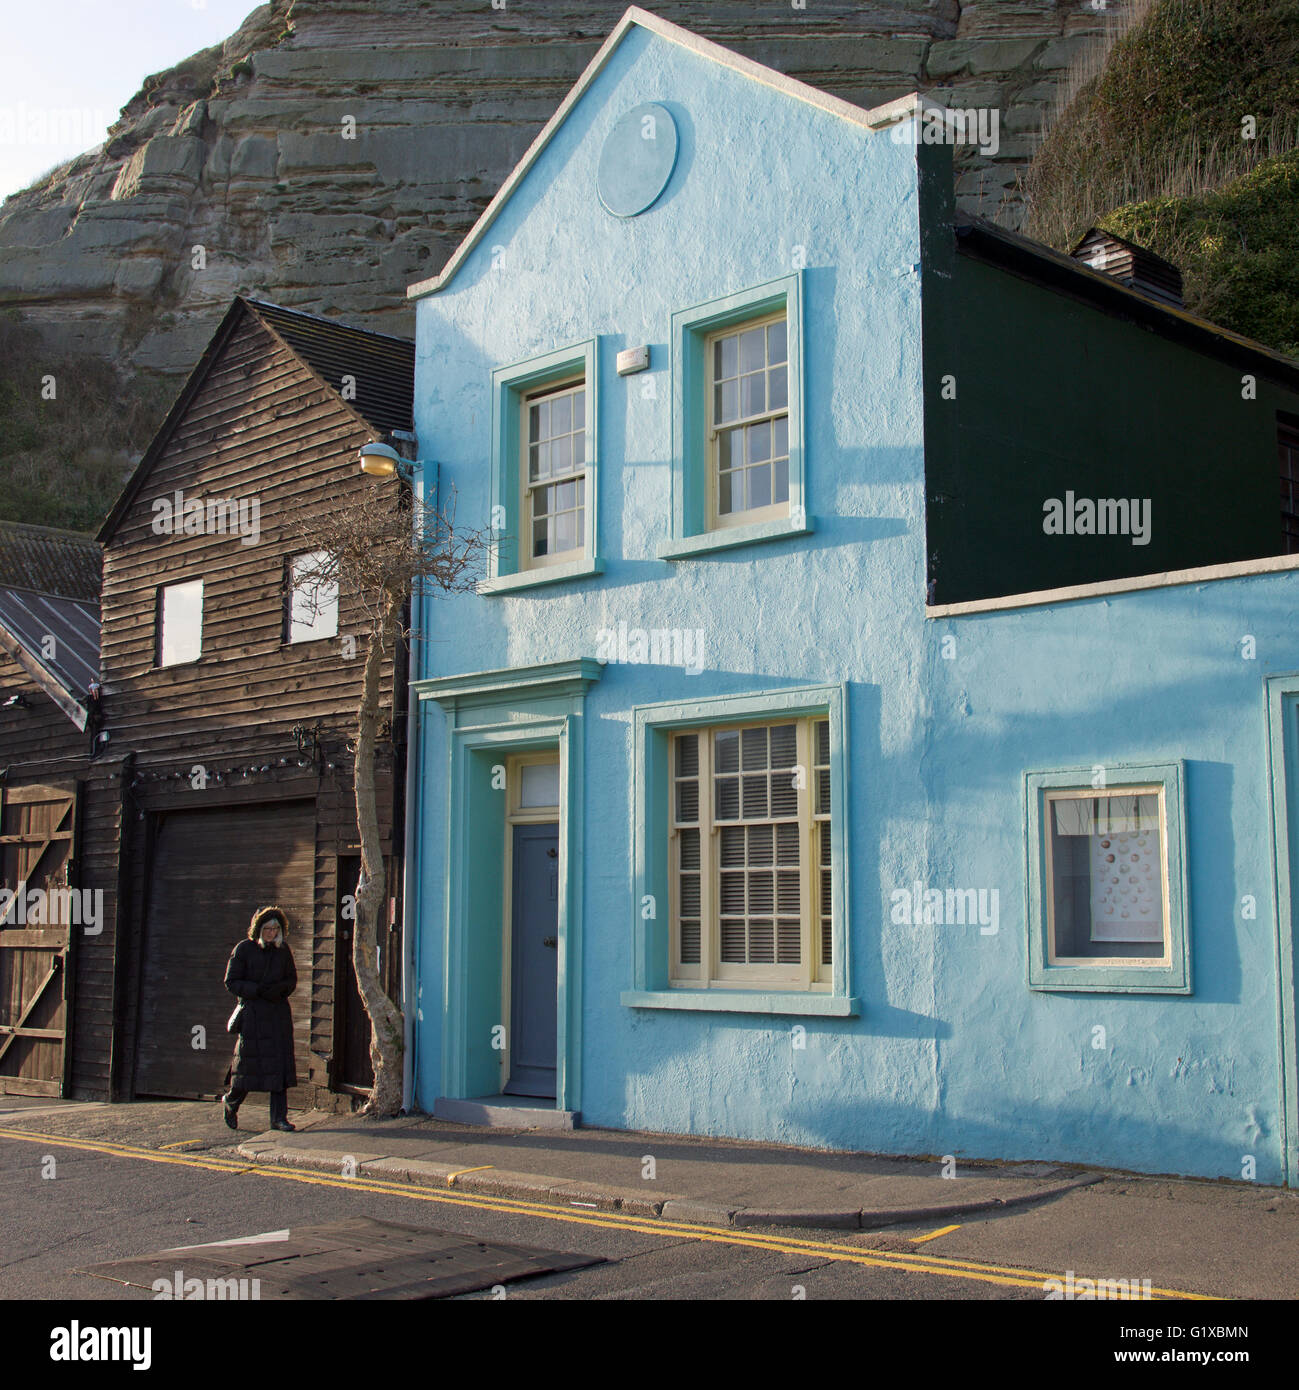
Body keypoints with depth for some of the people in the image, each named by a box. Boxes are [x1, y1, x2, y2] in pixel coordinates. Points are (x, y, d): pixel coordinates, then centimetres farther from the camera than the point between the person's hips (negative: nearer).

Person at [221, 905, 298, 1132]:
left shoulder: (283, 949, 9)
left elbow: (292, 979, 17)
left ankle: (278, 1118, 3)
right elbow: (231, 982, -3)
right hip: (252, 1013, -4)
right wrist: (258, 990, -17)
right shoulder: (244, 949, -3)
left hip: (279, 1011, 4)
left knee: (280, 1063, -2)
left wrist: (281, 988, -6)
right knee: (249, 1062, -1)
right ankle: (230, 1102, 28)